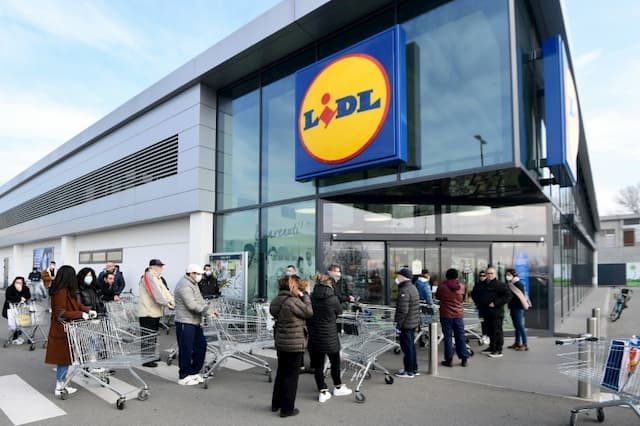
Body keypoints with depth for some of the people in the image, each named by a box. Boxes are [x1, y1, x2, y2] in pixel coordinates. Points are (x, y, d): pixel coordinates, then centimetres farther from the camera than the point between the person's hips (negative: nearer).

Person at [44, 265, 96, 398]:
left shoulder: (67, 291, 6)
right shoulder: (61, 292, -22)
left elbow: (75, 304, 17)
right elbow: (61, 313, -24)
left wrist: (88, 310, 5)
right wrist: (81, 314, -21)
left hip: (66, 329, 9)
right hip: (62, 331, -9)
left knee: (65, 358, 15)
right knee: (64, 358, 2)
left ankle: (62, 384, 24)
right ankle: (59, 388, 13)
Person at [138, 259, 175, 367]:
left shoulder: (157, 278, 19)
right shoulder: (149, 276, -13)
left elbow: (164, 290, 11)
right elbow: (156, 292, -22)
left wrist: (171, 300, -2)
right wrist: (166, 303, -26)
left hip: (155, 312, 10)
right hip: (148, 312, -10)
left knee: (153, 335, 18)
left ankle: (151, 356, 28)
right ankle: (146, 359, 0)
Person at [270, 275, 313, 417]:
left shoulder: (276, 301, 4)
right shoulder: (293, 301, -23)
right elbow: (309, 312, -12)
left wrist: (301, 295, 2)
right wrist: (305, 294, -5)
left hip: (280, 343, 8)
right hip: (295, 344, -8)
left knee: (281, 373, 20)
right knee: (291, 376, 5)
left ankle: (276, 404, 33)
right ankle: (287, 408, 15)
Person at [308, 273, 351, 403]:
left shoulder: (311, 298, -6)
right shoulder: (333, 298, -16)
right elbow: (339, 312, 0)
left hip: (314, 336, 3)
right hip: (329, 336, -3)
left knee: (318, 364, 12)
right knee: (335, 362, 17)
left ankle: (323, 392, 17)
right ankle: (338, 387, 33)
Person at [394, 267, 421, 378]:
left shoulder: (404, 291, -22)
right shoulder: (413, 288, 11)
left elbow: (403, 311, -26)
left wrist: (398, 324, -19)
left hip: (406, 324, -10)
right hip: (414, 322, 10)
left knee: (407, 347, 0)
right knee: (411, 345, 18)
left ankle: (409, 371, 9)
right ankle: (414, 369, 28)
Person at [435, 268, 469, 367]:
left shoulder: (442, 286, -10)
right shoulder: (461, 286, -2)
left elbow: (437, 297, 5)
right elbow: (462, 299, 12)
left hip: (446, 315, -2)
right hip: (458, 314, 3)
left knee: (448, 337, 3)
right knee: (460, 337, 11)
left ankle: (449, 359, 6)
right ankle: (464, 359, 15)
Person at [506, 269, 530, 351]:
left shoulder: (518, 284, -14)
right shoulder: (509, 284, 10)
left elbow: (521, 296, -17)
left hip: (518, 308, -9)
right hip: (513, 308, 9)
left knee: (520, 326, -5)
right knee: (516, 326, 15)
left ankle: (525, 344, 1)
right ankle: (517, 343, 24)